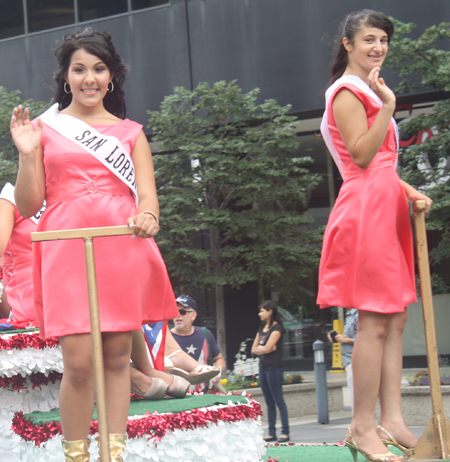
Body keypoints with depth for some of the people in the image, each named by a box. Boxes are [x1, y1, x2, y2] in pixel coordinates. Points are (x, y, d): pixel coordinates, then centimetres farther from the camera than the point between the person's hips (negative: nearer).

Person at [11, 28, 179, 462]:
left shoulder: (130, 132, 18)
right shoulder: (45, 129, 11)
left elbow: (147, 192, 8)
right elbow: (27, 205, 8)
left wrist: (147, 216, -15)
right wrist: (27, 153, -6)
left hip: (123, 249, 3)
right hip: (67, 249, -2)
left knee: (117, 357, 3)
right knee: (79, 362, -11)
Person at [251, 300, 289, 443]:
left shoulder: (276, 328, -7)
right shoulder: (262, 329, 17)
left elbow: (267, 348, -17)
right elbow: (254, 349, 12)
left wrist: (259, 348, 1)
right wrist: (263, 349, -4)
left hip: (274, 368, -8)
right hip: (263, 367, 8)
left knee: (278, 400, -8)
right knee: (269, 402, 8)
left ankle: (285, 432, -8)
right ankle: (271, 433, 9)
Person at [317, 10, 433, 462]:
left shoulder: (368, 91, 23)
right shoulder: (347, 92, -7)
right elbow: (362, 156, -17)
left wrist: (409, 191, 14)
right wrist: (387, 105, -21)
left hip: (386, 207, 10)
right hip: (366, 209, -10)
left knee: (394, 321, 6)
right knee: (375, 321, -11)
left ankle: (392, 421, 6)